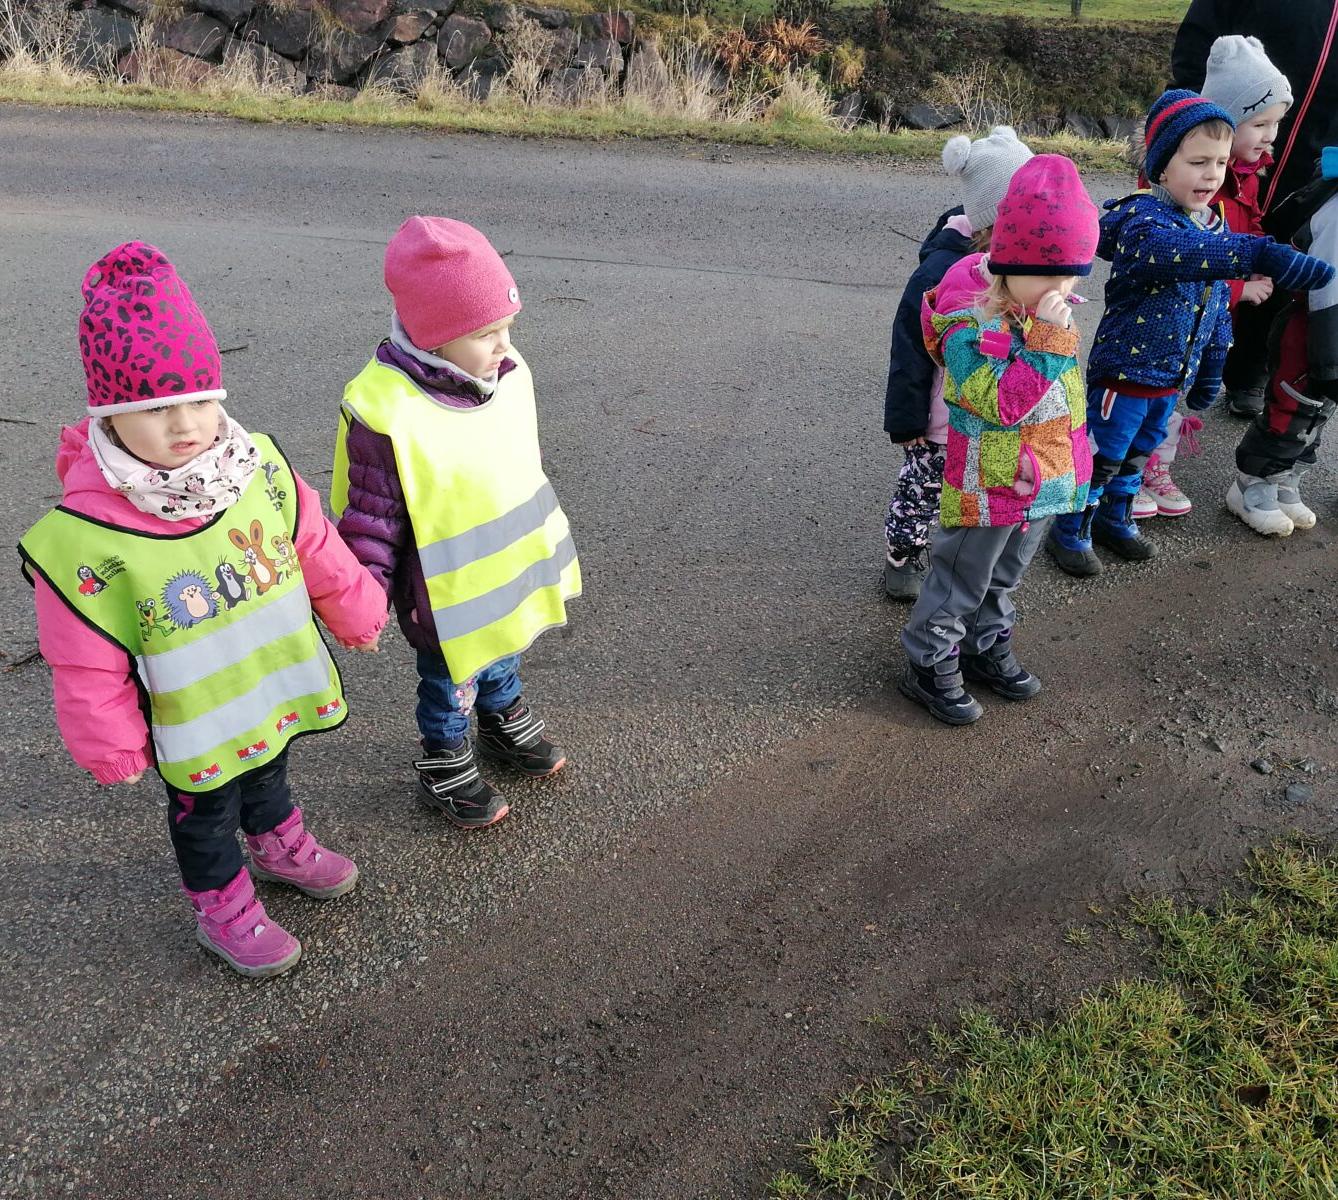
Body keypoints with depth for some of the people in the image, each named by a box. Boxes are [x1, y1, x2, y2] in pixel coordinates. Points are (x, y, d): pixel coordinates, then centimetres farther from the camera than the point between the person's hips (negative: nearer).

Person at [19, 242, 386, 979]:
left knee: (268, 774, 31)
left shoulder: (258, 468, -17)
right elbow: (87, 663, -19)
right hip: (192, 726, -4)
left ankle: (279, 846, 60)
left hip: (275, 685, 5)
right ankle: (223, 910, 45)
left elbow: (314, 547, -1)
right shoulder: (85, 536, -30)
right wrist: (111, 745, -10)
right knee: (206, 812, 20)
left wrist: (354, 611, 10)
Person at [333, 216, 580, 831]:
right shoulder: (386, 415, -31)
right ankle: (445, 765, 44)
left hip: (510, 573, 6)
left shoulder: (506, 374, -10)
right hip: (447, 601, -6)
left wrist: (541, 538, 19)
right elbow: (369, 520, -21)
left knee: (503, 657, 31)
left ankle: (504, 719, 58)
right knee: (450, 684, 19)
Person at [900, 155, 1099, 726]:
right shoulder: (970, 323, -25)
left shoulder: (1043, 307, 2)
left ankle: (988, 647, 42)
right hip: (989, 485, -8)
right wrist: (1048, 337, -36)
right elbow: (1003, 402, -33)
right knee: (961, 579, 6)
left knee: (1004, 575, 23)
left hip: (1041, 478, 8)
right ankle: (930, 664, 22)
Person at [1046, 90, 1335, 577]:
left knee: (1138, 453, 21)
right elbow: (1179, 249, -45)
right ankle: (1070, 533, 21)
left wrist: (1209, 374, 18)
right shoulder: (1142, 219, -21)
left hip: (1172, 376, 8)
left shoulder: (1213, 226, 6)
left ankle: (1115, 519, 39)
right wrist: (1260, 254, -57)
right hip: (1124, 372, -7)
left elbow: (1217, 307, 15)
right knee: (1102, 458, 5)